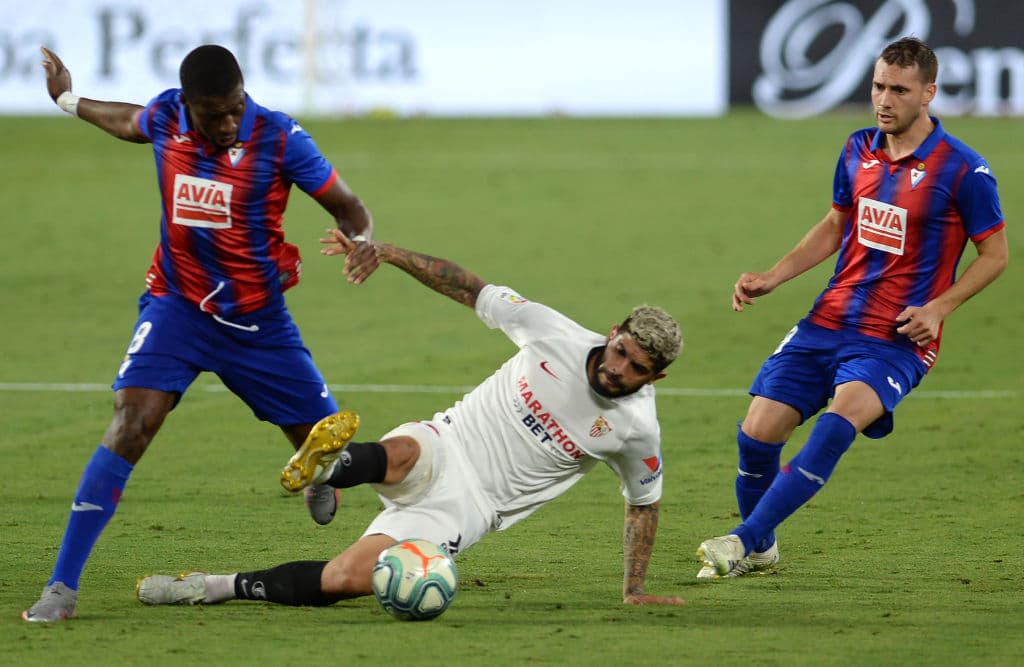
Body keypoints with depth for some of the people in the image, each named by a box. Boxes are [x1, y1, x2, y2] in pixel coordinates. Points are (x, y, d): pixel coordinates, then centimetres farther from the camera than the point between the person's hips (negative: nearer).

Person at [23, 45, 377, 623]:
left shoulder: (279, 138, -17)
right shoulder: (166, 117, -8)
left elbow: (347, 205, -9)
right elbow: (132, 123, 18)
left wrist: (362, 241, -32)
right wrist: (70, 102, 33)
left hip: (259, 320, 0)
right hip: (177, 308, 0)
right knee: (132, 421, -22)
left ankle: (318, 480, 48)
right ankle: (63, 588, -21)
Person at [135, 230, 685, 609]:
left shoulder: (636, 429, -5)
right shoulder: (556, 335, -6)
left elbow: (644, 502, 14)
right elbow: (469, 288, 2)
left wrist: (635, 589, 12)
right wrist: (385, 252, -4)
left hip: (470, 505, 0)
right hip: (443, 449, 0)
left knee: (347, 581, -20)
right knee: (402, 454, -45)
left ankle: (219, 587, -11)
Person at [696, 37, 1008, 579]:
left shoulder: (962, 170, -9)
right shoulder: (859, 150, 7)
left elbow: (995, 253, 0)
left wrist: (938, 308, -14)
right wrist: (773, 277, 11)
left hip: (898, 339, -5)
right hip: (829, 321, 5)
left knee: (842, 415, -32)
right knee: (758, 432, -6)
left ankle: (746, 539, -33)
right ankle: (760, 550, 21)